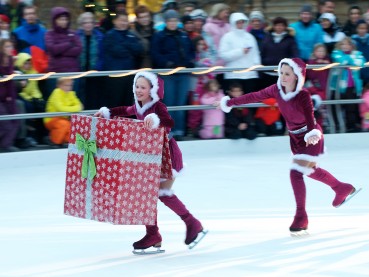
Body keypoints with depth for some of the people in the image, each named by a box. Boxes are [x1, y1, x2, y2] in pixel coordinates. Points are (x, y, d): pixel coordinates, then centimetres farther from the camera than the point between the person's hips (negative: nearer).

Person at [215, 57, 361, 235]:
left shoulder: (303, 95, -29)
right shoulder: (277, 90, -13)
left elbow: (310, 117, -41)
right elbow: (254, 97, -2)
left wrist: (313, 134, -61)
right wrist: (229, 103, 4)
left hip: (311, 138, -7)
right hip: (295, 138, 7)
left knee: (296, 173, -16)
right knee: (310, 171, 23)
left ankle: (301, 218, -5)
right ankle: (343, 189, 47)